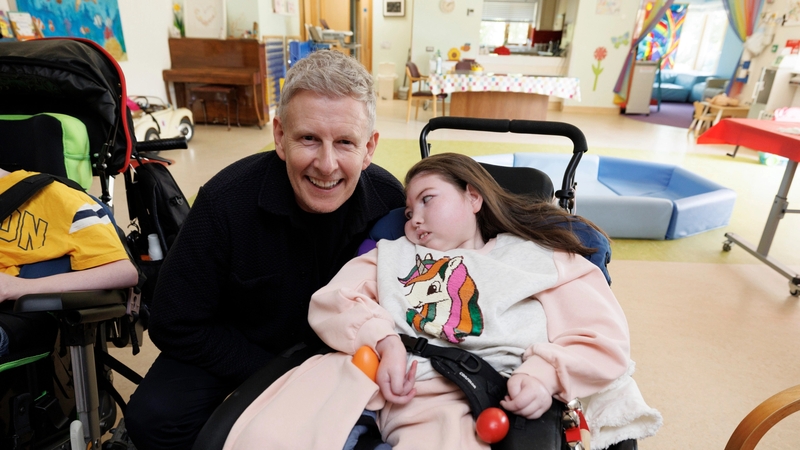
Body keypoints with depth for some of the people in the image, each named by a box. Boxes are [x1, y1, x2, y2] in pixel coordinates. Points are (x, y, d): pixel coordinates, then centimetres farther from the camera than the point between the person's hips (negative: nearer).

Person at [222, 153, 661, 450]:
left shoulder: (539, 259, 17)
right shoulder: (394, 252, 25)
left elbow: (605, 341, 11)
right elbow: (332, 301, 11)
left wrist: (544, 373, -8)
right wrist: (383, 341, -7)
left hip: (452, 400, -1)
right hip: (363, 368, 2)